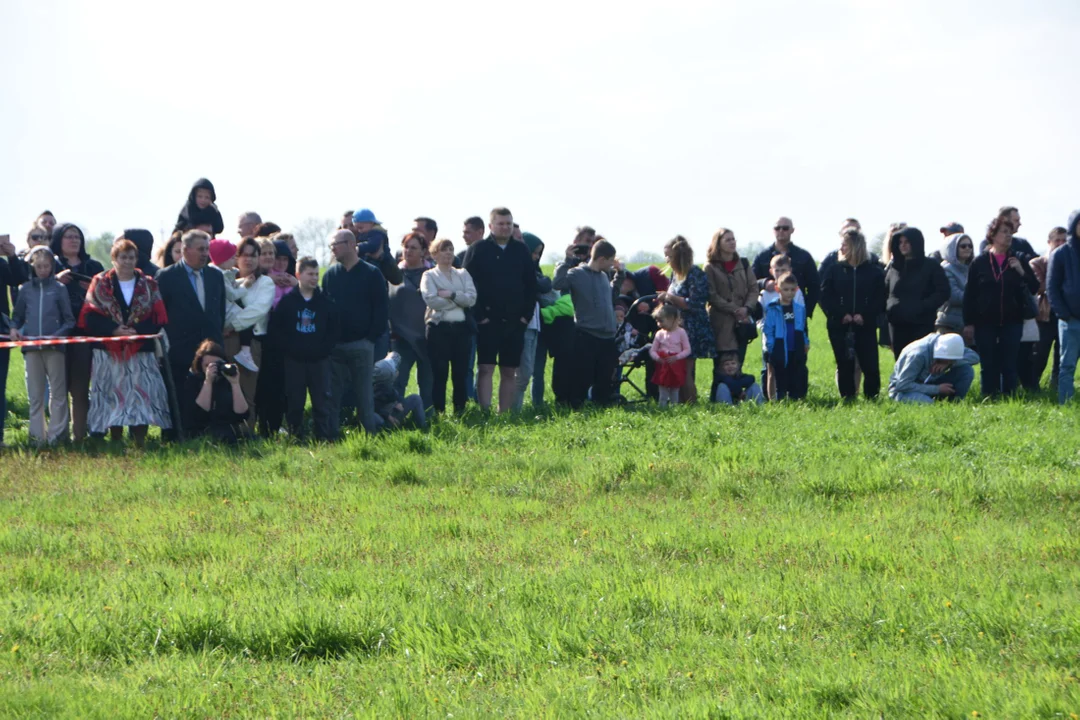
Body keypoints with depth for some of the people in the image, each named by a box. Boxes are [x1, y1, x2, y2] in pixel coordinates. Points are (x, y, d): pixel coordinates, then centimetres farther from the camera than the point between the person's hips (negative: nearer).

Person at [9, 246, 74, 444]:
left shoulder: (59, 289, 3)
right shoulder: (25, 289, 9)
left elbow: (69, 320, 4)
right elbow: (17, 316, 16)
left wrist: (59, 334, -13)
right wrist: (14, 329, -5)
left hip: (54, 347, -2)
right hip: (31, 346, 2)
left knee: (58, 391, -2)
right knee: (35, 393, 4)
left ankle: (56, 434, 2)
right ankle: (38, 435, 8)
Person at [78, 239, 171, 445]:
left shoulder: (148, 285, 10)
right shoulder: (100, 284, 7)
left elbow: (159, 319, 2)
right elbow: (90, 318, -2)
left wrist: (138, 331, -14)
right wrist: (114, 330, -16)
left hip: (140, 350, 1)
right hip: (109, 351, -1)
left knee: (141, 395, -7)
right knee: (112, 397, -2)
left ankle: (140, 442, -3)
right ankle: (116, 442, 4)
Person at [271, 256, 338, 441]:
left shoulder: (325, 301, 4)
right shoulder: (287, 301, 0)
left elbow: (334, 328, 7)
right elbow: (275, 327, -1)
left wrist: (325, 348, -3)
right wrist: (288, 347, -8)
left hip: (319, 361, 1)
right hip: (294, 361, -1)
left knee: (322, 401, 2)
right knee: (294, 402, 2)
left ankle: (324, 438, 6)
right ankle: (295, 438, 9)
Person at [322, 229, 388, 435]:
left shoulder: (371, 274, 0)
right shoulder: (330, 274, 10)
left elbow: (381, 309, -1)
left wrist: (372, 337, -8)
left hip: (361, 345, -3)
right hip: (334, 345, 3)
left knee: (364, 392, 1)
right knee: (333, 393, 2)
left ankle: (370, 432, 6)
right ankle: (332, 433, 5)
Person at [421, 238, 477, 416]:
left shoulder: (463, 275, 15)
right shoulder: (429, 276, 5)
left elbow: (472, 298, 0)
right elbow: (431, 300, -13)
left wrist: (451, 295, -11)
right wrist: (460, 300, -5)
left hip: (461, 328, 3)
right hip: (439, 328, -3)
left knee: (460, 373, 3)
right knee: (440, 373, -3)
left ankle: (460, 411, 10)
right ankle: (439, 413, 1)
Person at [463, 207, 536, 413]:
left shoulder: (521, 250, 10)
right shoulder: (477, 250, 0)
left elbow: (531, 285, 11)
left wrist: (526, 314, 1)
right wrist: (479, 315, -11)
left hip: (514, 321, 4)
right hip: (487, 320, -4)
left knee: (510, 371, 5)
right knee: (486, 369, -8)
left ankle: (505, 414, 10)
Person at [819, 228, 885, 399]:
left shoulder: (873, 271, 4)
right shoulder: (834, 269, 7)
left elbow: (880, 298, 1)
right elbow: (825, 297, 2)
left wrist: (865, 315, -12)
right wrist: (841, 315, -11)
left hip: (866, 326, -1)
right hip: (839, 327, 1)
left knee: (870, 366, -7)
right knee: (844, 366, 2)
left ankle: (872, 398, 7)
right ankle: (847, 398, 10)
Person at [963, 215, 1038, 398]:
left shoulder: (1018, 261, 6)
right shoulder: (979, 263, 1)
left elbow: (1034, 287, 5)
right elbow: (969, 295, 1)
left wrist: (1022, 272, -12)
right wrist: (968, 323, -3)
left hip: (1012, 321, 1)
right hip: (985, 322, -1)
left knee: (1009, 365, 1)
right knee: (989, 366, 2)